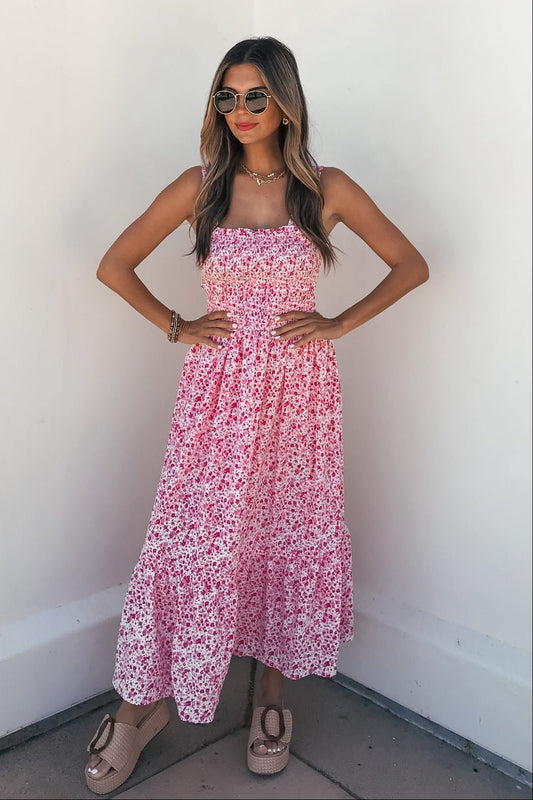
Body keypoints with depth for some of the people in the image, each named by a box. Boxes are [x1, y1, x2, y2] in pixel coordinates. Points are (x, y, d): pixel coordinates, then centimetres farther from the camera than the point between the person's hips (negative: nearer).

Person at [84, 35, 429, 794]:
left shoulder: (327, 188, 1)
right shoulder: (200, 186, 2)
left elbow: (411, 264, 8)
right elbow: (115, 264, 9)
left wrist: (339, 322, -1)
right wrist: (175, 326, 1)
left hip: (297, 390, 1)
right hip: (218, 390, 0)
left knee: (289, 535, 9)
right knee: (192, 538, 2)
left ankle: (272, 692, 32)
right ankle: (144, 702, 23)